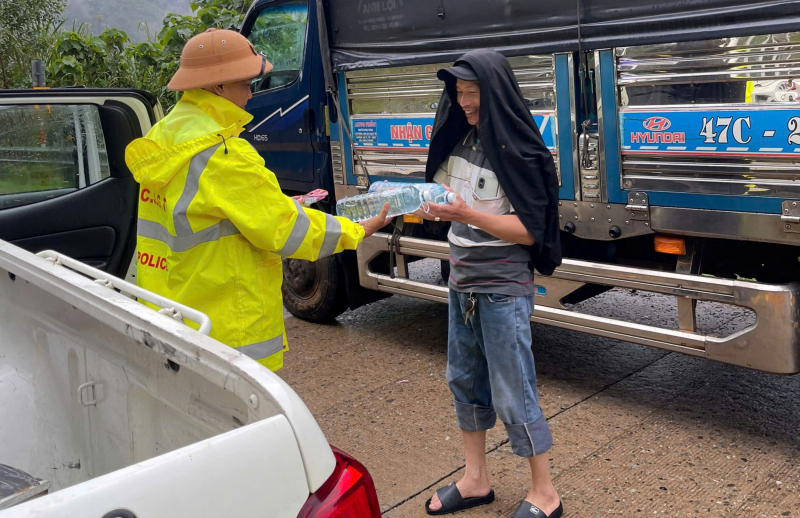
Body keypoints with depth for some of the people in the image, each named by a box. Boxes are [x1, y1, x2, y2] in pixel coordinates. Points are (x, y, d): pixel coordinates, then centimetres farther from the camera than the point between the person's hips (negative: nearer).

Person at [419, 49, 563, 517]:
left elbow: (528, 231, -18)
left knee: (513, 395, -1)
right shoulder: (461, 141, 7)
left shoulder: (518, 153, -15)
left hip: (503, 290, -8)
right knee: (465, 381, 15)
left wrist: (467, 215, -29)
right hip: (462, 283, 8)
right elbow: (440, 198, 11)